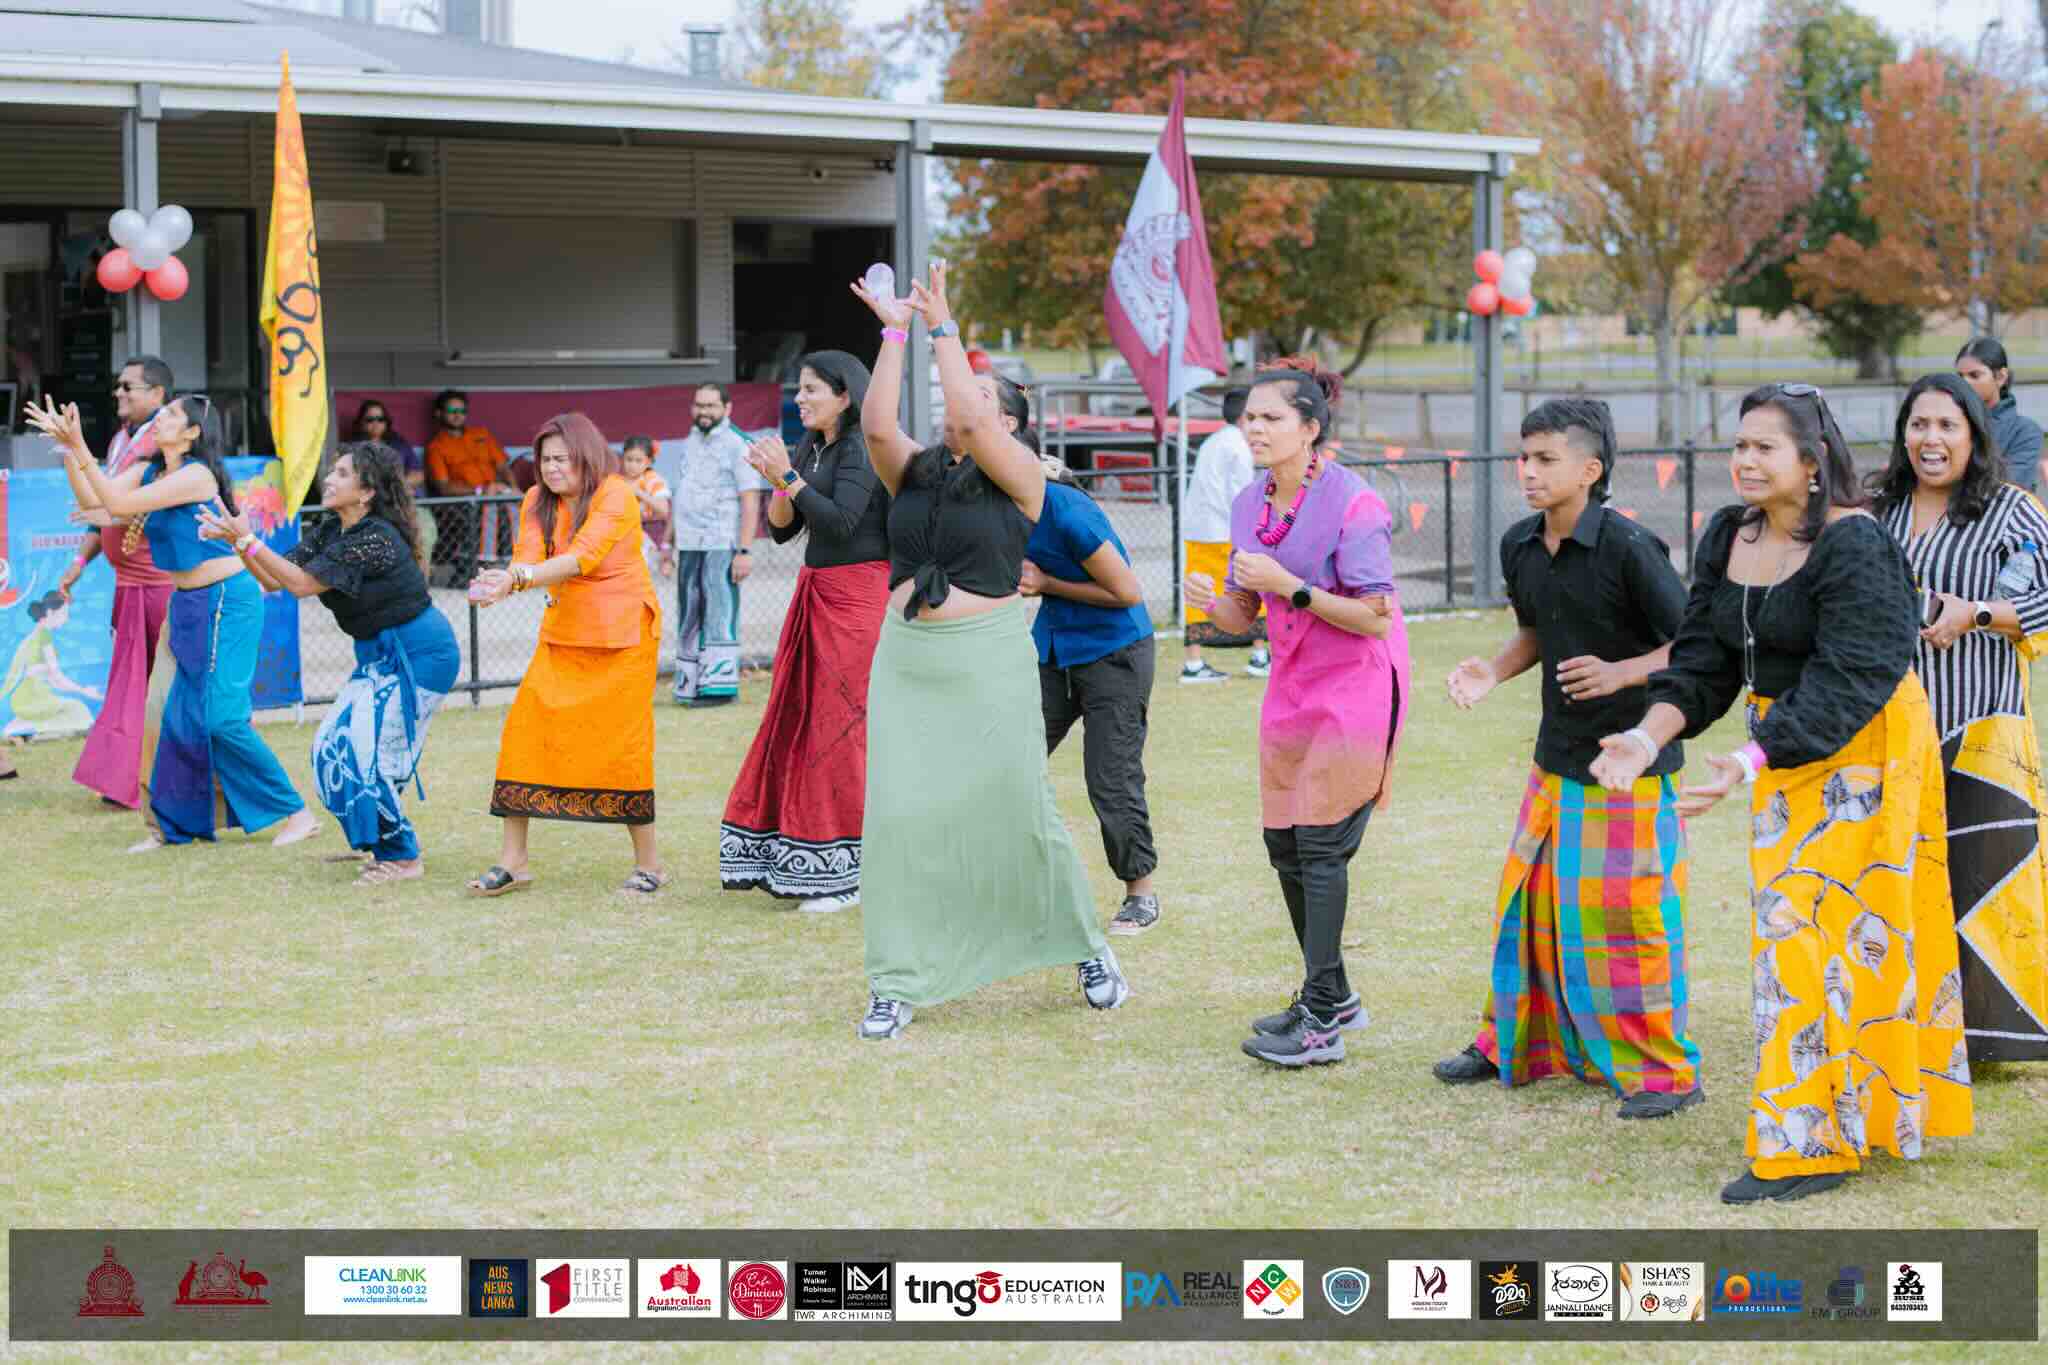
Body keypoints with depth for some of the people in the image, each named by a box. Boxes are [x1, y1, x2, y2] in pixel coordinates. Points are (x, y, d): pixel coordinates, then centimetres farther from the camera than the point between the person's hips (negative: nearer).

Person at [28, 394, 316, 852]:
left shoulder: (196, 475, -18)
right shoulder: (148, 472, 9)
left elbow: (118, 505, -22)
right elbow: (90, 498, 3)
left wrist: (79, 447, -23)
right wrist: (67, 448, -6)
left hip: (226, 601, -9)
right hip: (191, 605, 9)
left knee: (221, 716, -11)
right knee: (182, 714, 10)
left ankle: (296, 813, -3)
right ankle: (169, 826, 17)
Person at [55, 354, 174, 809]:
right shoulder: (120, 442, 16)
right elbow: (103, 509, 23)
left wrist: (116, 515, -27)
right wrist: (82, 559, 17)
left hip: (166, 582, -9)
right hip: (130, 583, 9)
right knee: (130, 682, 7)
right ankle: (125, 782, 9)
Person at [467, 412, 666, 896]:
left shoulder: (615, 497, -14)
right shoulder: (538, 502, 5)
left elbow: (582, 558, -28)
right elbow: (529, 559, -9)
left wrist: (517, 578, -39)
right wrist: (499, 581, -32)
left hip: (621, 637, -6)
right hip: (563, 634, 6)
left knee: (620, 742, -6)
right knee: (524, 733, -4)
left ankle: (648, 864, 9)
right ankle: (513, 863, 3)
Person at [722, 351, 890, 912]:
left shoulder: (860, 449, -11)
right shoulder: (810, 449, 14)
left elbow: (841, 522, -22)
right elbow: (781, 529, 11)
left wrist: (788, 476, -21)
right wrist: (779, 481, -6)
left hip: (856, 597, -9)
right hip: (816, 594, 9)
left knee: (840, 725, -7)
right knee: (797, 723, 7)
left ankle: (849, 875, -1)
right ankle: (804, 865, 13)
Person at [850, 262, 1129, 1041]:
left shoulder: (1018, 476, -2)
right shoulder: (914, 473, 10)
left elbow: (967, 419, -17)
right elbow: (876, 424, -7)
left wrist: (943, 328, -9)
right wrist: (895, 333, -6)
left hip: (987, 661, -4)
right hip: (906, 659, 4)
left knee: (1018, 810, 1)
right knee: (899, 815, -2)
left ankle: (1088, 950, 21)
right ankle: (898, 983, 4)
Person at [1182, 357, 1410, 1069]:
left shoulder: (1352, 503, -17)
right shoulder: (1249, 504, 5)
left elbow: (1375, 617, -20)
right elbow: (1243, 617, 8)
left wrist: (1289, 585, -24)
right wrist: (1212, 600, -14)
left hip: (1354, 689, -8)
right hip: (1290, 690, 8)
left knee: (1320, 846, -9)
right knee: (1285, 847, 11)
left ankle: (1320, 1022, -5)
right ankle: (1332, 995, 28)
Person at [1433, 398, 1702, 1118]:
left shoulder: (1628, 548, -18)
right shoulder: (1519, 547, 4)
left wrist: (1620, 673, -27)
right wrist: (1491, 672, 2)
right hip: (1558, 756, 7)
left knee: (1627, 914, -4)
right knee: (1530, 900, 13)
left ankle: (1665, 1072, 8)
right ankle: (1513, 1044, 29)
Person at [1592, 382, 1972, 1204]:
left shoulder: (1853, 547, -21)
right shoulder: (1726, 540, 2)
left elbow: (1848, 680, -28)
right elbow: (1702, 661, 2)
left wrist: (1750, 761, -37)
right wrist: (1650, 735, -16)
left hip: (1862, 750, -8)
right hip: (1785, 744, 8)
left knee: (1818, 927, -9)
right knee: (1792, 919, 11)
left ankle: (1811, 1142, -3)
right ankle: (1868, 1113, 24)